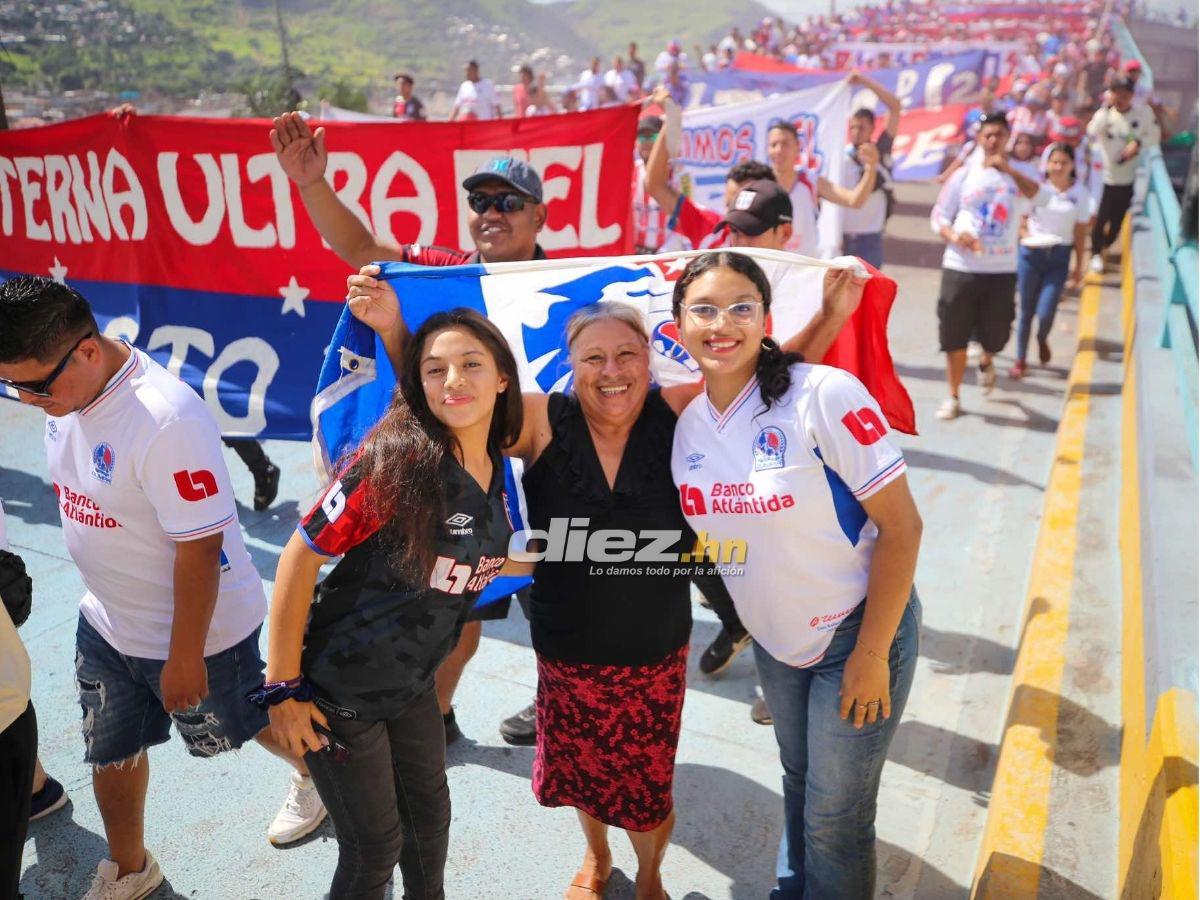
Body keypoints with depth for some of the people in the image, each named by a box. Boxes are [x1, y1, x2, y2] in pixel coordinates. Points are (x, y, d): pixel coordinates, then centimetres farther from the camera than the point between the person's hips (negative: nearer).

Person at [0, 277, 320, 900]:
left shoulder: (166, 419, -33)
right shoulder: (62, 390, -7)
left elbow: (198, 547, -28)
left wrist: (184, 656, -20)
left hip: (195, 629, -7)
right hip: (105, 623, 7)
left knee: (240, 722, 19)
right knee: (110, 751, 20)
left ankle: (314, 774, 51)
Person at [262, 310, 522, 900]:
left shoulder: (497, 468, -5)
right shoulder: (397, 459, -26)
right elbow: (300, 557, -22)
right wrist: (283, 689, -18)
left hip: (413, 684, 6)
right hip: (339, 688, -6)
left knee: (430, 812, 21)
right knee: (375, 846, 8)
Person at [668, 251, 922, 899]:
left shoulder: (824, 394, -24)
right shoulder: (686, 423, -6)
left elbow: (901, 525, -22)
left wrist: (871, 654, -19)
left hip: (857, 632, -5)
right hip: (773, 639, 5)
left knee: (835, 814, 8)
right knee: (798, 780, 25)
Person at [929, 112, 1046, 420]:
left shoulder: (1019, 173, 3)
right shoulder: (964, 175, 4)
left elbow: (1042, 197, -17)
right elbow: (938, 216, 5)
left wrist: (1009, 169, -27)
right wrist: (954, 236, -16)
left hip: (1002, 270, 0)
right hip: (960, 268, 0)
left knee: (996, 336, 6)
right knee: (954, 336, 2)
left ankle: (985, 361, 43)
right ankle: (953, 397, 17)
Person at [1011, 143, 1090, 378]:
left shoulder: (1080, 193, -2)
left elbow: (1081, 233, 4)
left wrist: (1079, 267, 6)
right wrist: (1026, 235, -16)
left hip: (1059, 256, 0)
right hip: (1031, 253, 0)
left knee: (1046, 312, -8)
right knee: (1026, 309, 7)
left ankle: (1042, 339, 29)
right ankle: (1020, 360, 23)